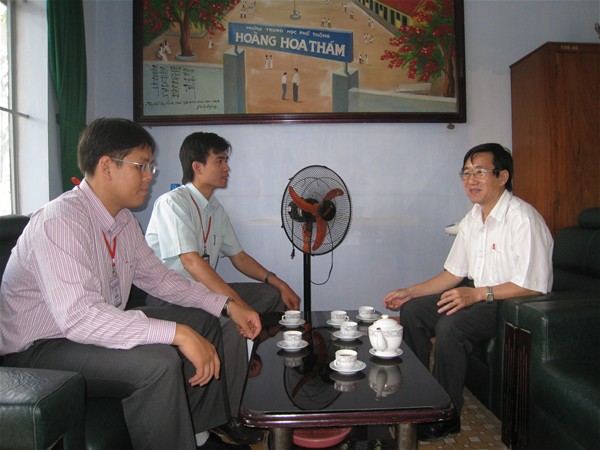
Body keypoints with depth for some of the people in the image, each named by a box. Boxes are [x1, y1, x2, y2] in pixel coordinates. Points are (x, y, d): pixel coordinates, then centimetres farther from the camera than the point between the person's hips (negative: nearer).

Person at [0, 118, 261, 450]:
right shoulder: (60, 222, -26)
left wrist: (227, 305, -1)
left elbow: (158, 277, 9)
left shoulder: (123, 219, 1)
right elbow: (78, 316, -36)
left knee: (202, 321, 5)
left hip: (93, 331, 9)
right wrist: (178, 333, -38)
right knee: (158, 362, -32)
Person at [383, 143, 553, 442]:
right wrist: (411, 292, 3)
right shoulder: (471, 220, 7)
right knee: (412, 311, -3)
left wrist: (478, 294, -28)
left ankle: (447, 417, -11)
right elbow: (454, 273, 12)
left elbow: (534, 285, -23)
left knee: (451, 325, -31)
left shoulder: (523, 218, -19)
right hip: (478, 295, 9)